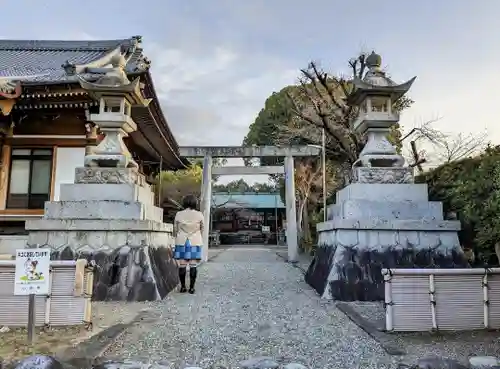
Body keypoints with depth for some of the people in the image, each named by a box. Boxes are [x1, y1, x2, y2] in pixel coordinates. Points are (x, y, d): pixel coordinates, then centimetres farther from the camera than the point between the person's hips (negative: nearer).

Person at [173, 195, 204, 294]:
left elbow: (175, 229, 6)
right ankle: (191, 288, 4)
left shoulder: (179, 214, -3)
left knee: (182, 265, 6)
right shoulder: (199, 215, -5)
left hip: (181, 242, 1)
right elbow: (202, 229, 6)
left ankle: (183, 287, 9)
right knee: (193, 266, 2)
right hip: (195, 242, -1)